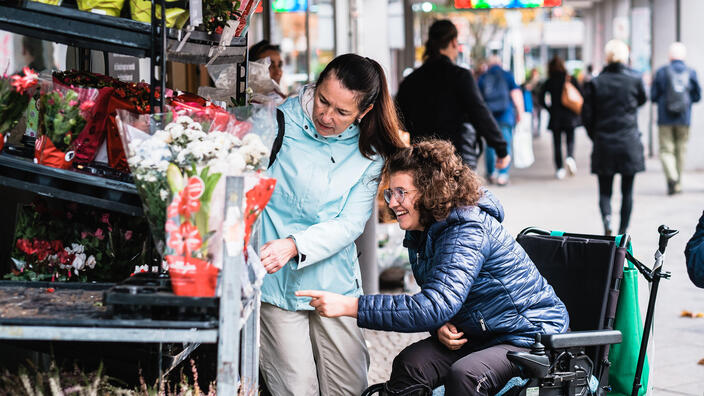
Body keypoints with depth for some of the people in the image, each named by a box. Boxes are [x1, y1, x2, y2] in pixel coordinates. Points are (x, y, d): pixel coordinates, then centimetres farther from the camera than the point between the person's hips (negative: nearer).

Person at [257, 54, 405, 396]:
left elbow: (349, 225, -7)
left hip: (334, 284, 3)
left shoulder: (369, 156, 3)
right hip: (276, 281, -3)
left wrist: (293, 246, -24)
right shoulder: (280, 124, -6)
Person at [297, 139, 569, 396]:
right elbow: (433, 302, 14)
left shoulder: (468, 233, -27)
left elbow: (435, 307, -38)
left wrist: (350, 306, -40)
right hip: (481, 334, 8)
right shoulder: (421, 234, 3)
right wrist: (440, 327, -13)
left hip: (533, 334, -8)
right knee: (409, 364, -13)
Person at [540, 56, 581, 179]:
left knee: (557, 143, 6)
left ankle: (559, 169, 1)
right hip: (570, 116, 0)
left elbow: (542, 100, -5)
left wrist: (550, 109, 8)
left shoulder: (549, 82, -1)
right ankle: (570, 158, -19)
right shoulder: (571, 79, 0)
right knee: (570, 140, 9)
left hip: (555, 117, 0)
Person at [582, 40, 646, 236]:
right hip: (629, 145, 0)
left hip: (604, 145, 0)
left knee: (605, 191, 7)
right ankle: (622, 233, 13)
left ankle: (607, 221, -20)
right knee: (627, 191, 10)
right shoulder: (635, 79, -5)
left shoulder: (595, 83, -4)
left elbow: (587, 116, -1)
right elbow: (641, 100, 16)